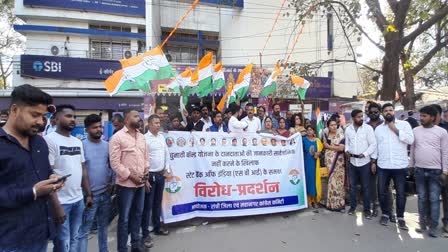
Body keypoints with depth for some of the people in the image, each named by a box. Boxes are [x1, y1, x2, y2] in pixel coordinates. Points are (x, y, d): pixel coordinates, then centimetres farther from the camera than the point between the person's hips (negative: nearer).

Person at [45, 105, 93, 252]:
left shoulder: (78, 142, 10)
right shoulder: (50, 140, -12)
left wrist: (88, 194, 12)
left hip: (79, 199, 6)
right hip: (60, 202, -6)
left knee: (74, 239, 18)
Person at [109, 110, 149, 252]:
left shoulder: (141, 137, 11)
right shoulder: (117, 137, -9)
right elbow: (115, 163, -14)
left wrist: (146, 177, 7)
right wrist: (131, 176, -14)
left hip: (141, 183, 6)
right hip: (126, 184, -6)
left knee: (137, 215, 17)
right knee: (124, 218, 5)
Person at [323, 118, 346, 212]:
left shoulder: (341, 136, -1)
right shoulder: (326, 135, 9)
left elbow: (341, 148, -12)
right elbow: (325, 146, 4)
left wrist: (329, 146, -6)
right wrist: (335, 147, -7)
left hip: (338, 162, -2)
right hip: (329, 161, 2)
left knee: (338, 181, 0)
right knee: (331, 181, 3)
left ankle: (339, 203, 11)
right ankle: (331, 203, 11)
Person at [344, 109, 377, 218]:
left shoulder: (368, 128, -6)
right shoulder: (348, 129, 5)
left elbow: (373, 144, -8)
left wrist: (364, 154, -20)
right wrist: (347, 151, -7)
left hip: (364, 162, -3)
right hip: (352, 162, 3)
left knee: (365, 187, 6)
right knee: (352, 185, 12)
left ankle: (367, 209, 20)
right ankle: (352, 206, 27)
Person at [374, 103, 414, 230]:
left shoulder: (404, 124, 2)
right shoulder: (378, 128, 10)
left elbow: (410, 140, -12)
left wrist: (395, 130, -11)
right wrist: (373, 162, 10)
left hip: (400, 166, -2)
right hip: (383, 166, 3)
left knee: (401, 193, 6)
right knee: (382, 191, 8)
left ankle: (400, 217, 22)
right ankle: (385, 214, 25)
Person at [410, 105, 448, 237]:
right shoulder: (415, 130, 4)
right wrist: (410, 166, 8)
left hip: (435, 171, -2)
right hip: (419, 170, 2)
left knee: (434, 200, 2)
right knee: (422, 198, 11)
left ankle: (433, 226, 11)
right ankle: (422, 223, 20)